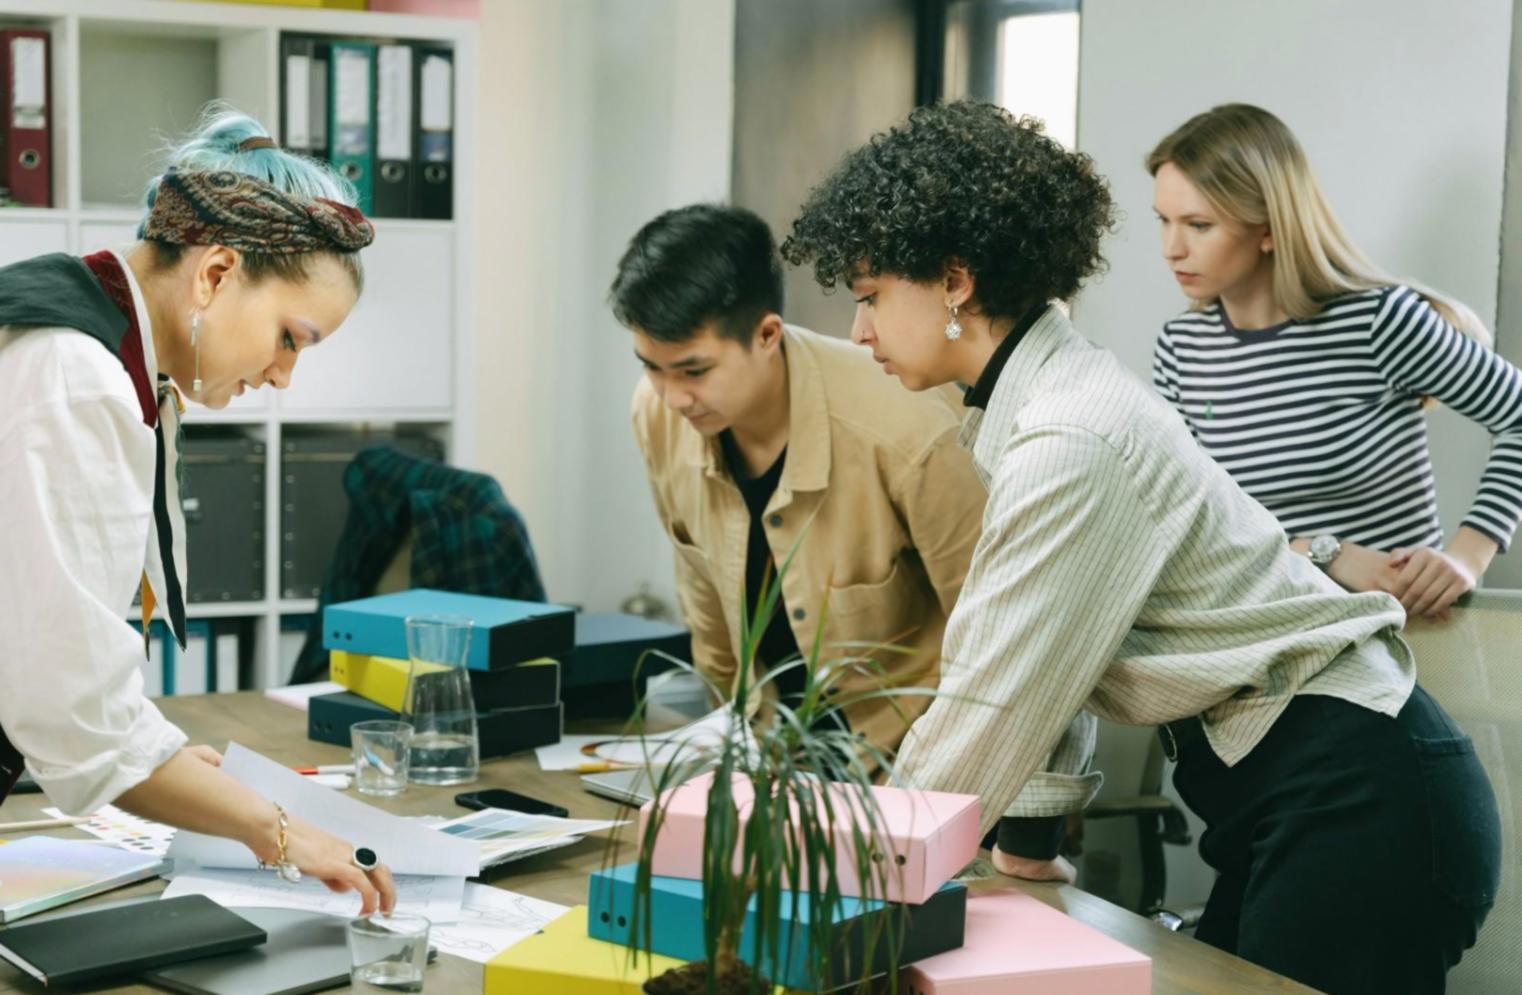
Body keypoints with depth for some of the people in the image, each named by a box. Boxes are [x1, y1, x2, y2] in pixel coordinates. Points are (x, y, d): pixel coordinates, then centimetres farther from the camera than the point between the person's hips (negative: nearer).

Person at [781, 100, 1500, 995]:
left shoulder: (1072, 445, -21)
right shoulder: (1039, 407, 9)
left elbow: (994, 700, -17)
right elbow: (1040, 659, 12)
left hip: (1359, 796, -9)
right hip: (1274, 792, 9)